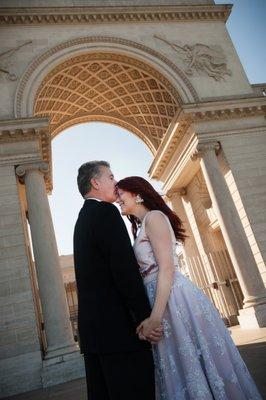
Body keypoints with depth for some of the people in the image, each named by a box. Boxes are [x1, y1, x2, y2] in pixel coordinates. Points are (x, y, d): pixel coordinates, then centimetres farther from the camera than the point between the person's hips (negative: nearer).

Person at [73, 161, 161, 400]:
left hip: (92, 327, 10)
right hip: (118, 326, -10)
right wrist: (148, 318, -14)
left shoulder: (83, 219, 18)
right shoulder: (106, 211, -11)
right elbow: (125, 269, -19)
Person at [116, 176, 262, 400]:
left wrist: (156, 316, -23)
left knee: (189, 364, 0)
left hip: (173, 299, -9)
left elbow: (167, 268, -17)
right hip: (161, 297, 9)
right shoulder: (142, 227, 21)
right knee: (180, 367, 13)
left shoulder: (154, 217, -6)